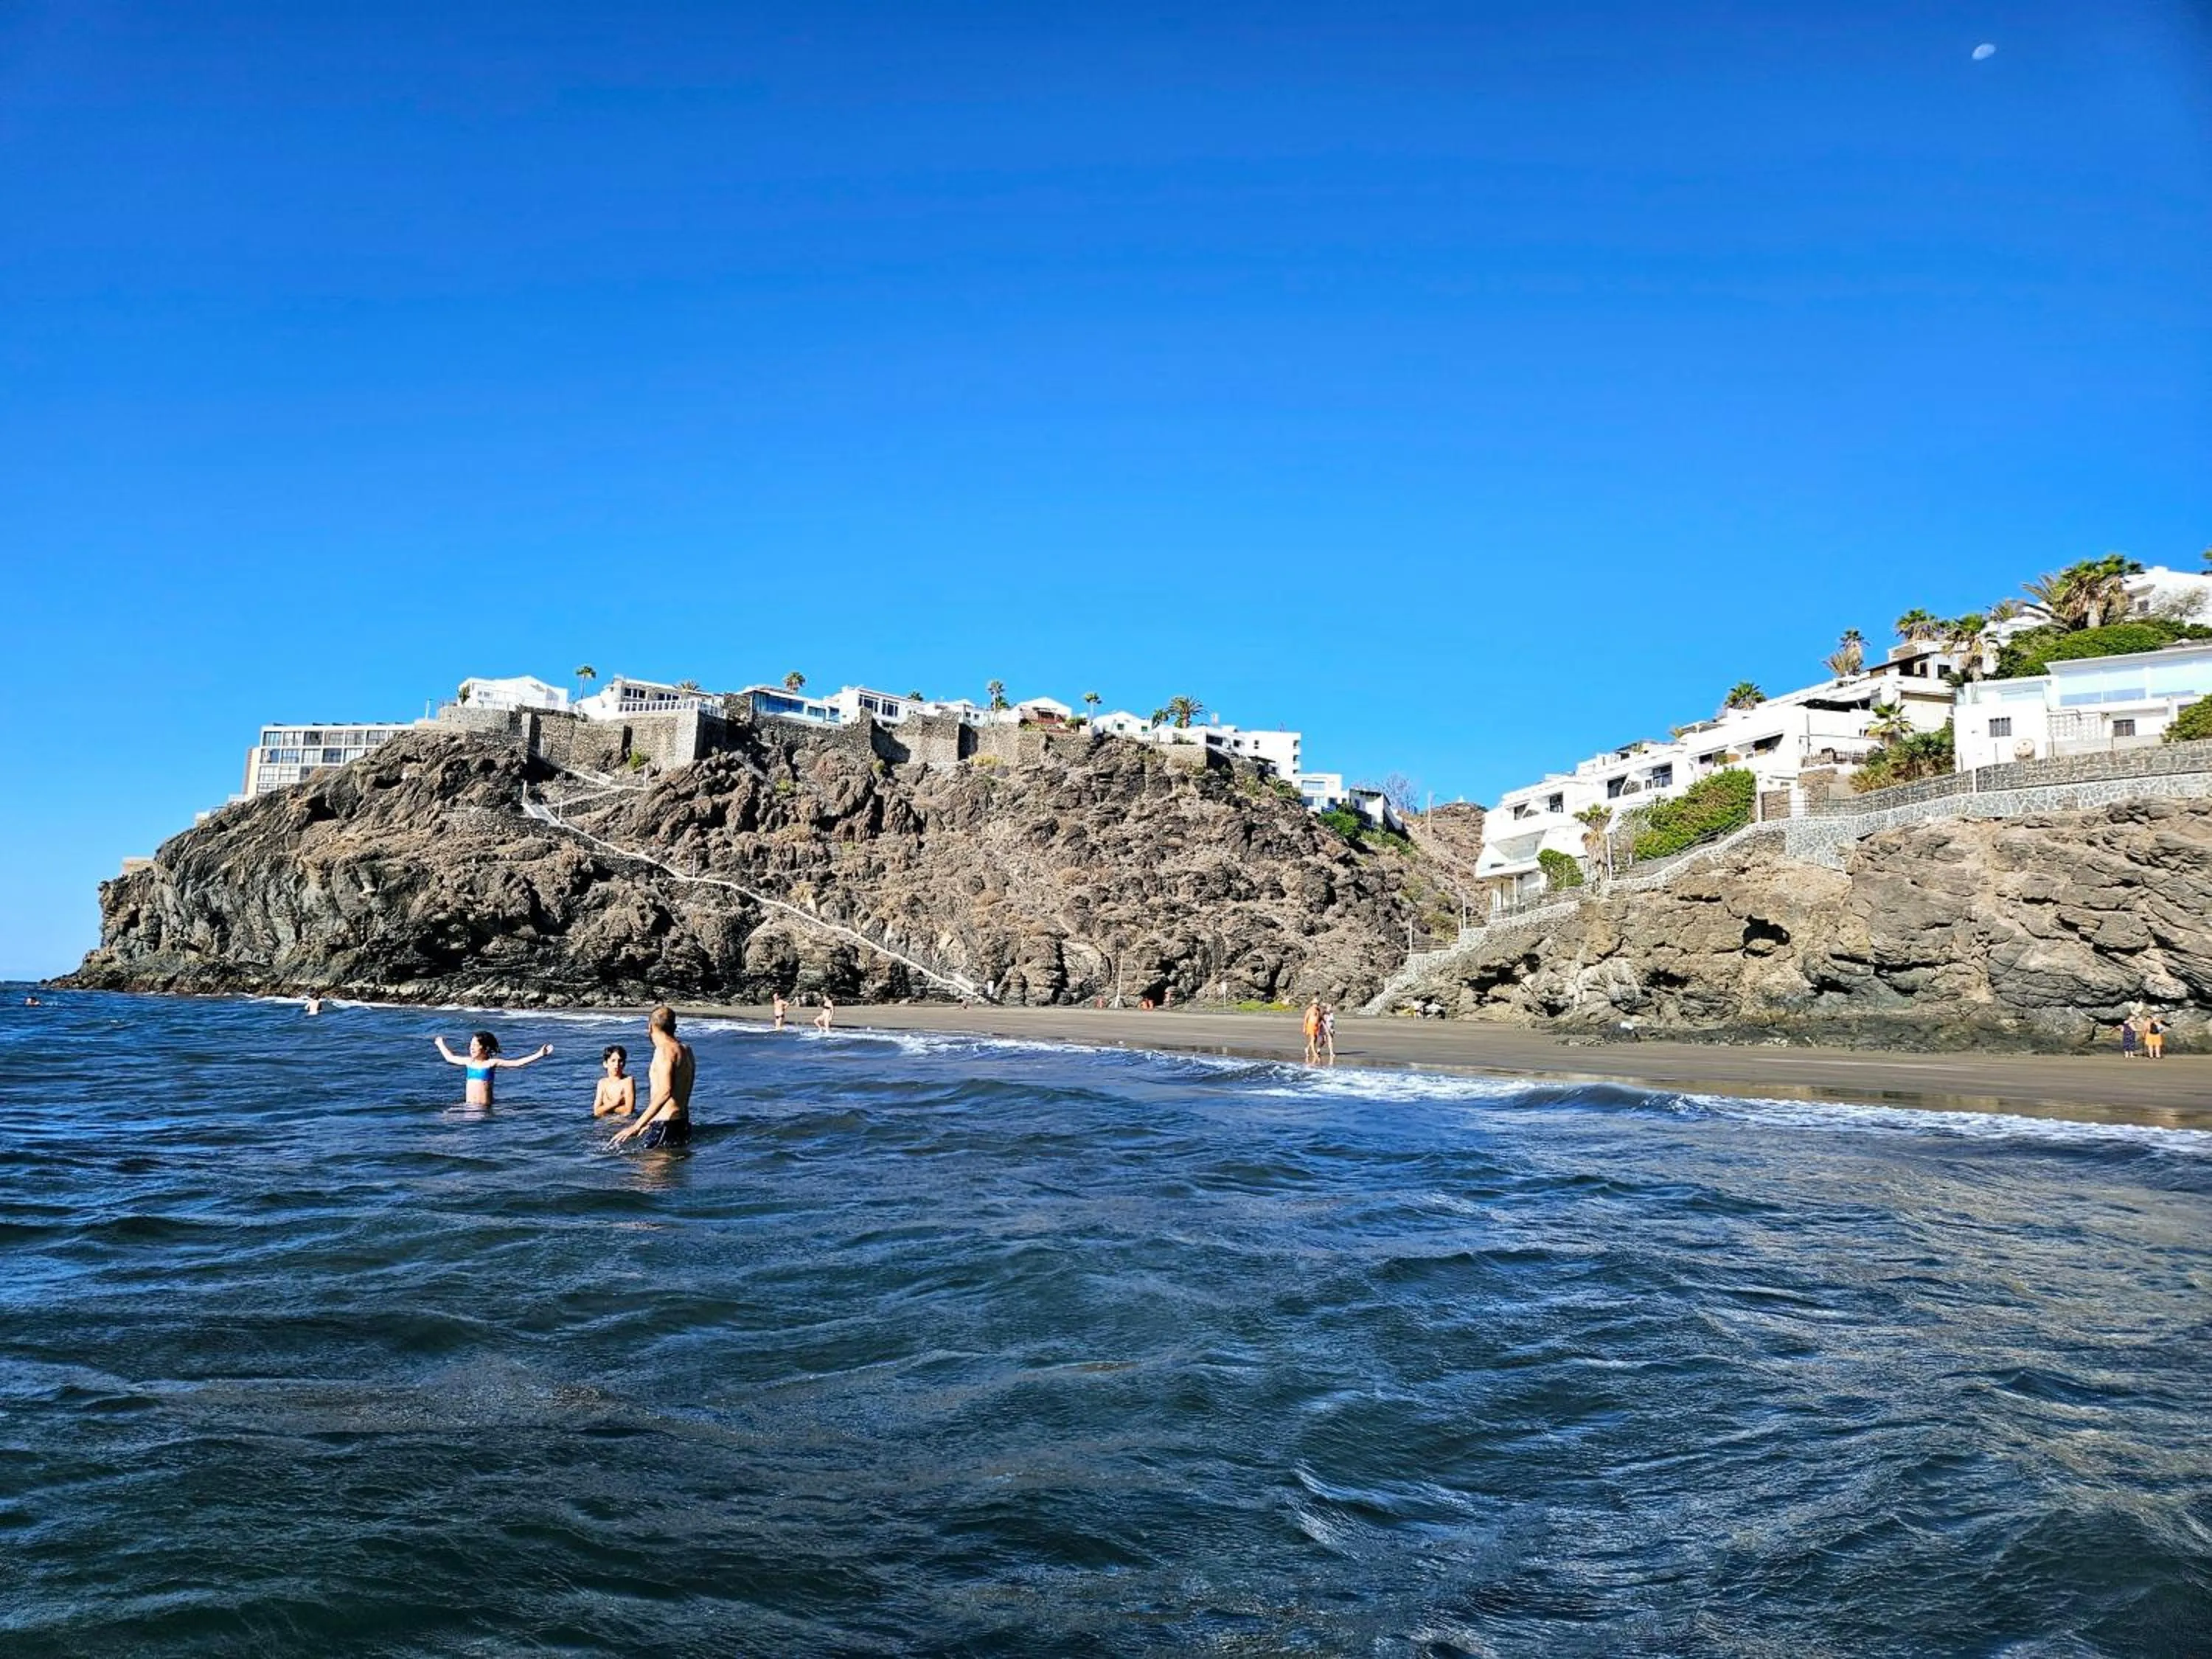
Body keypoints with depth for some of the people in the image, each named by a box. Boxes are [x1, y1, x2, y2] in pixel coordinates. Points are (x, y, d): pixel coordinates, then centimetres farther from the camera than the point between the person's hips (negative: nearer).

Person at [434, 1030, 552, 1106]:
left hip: (484, 1107, -5)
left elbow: (517, 1063, -14)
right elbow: (450, 1057, 31)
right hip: (469, 1106, 5)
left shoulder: (492, 1063, -5)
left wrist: (539, 1055, -23)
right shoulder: (469, 1062, 11)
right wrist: (441, 1045, 46)